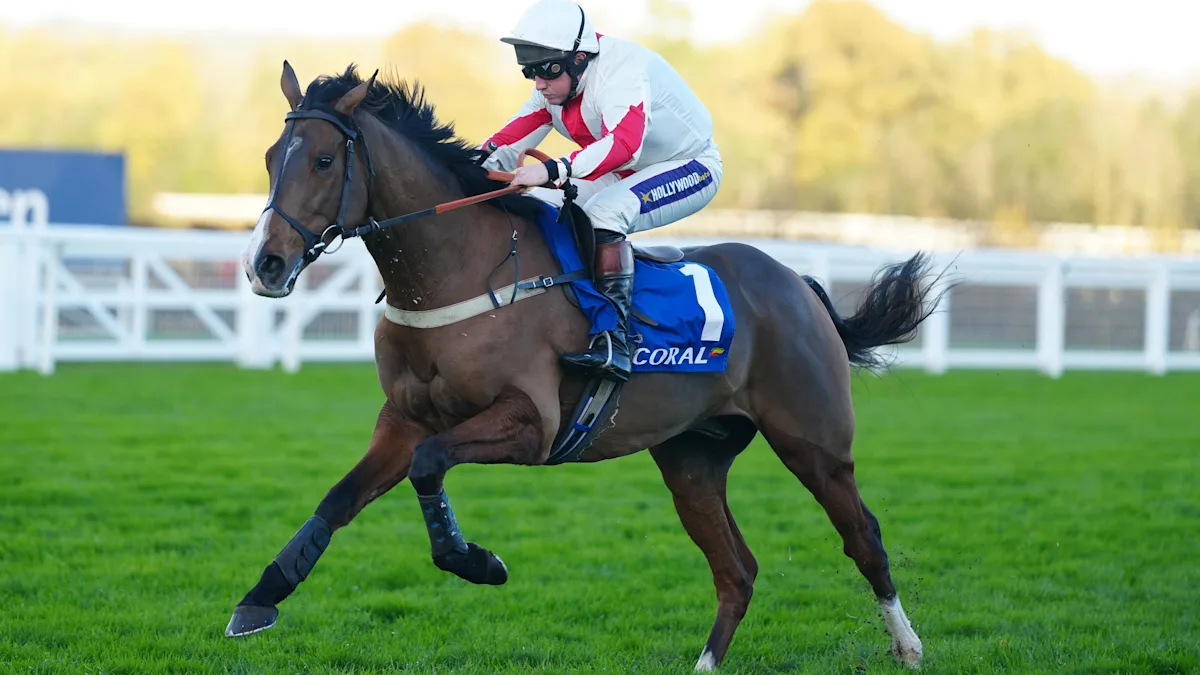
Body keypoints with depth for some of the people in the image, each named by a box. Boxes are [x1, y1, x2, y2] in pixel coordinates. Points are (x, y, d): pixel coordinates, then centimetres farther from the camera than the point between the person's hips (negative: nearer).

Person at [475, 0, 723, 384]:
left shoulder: (622, 71, -32)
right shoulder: (554, 86, -4)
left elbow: (623, 144, -48)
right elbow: (512, 138, -6)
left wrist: (552, 171, -58)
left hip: (688, 166, -9)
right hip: (624, 175, 9)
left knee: (604, 212, -34)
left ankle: (614, 341, -37)